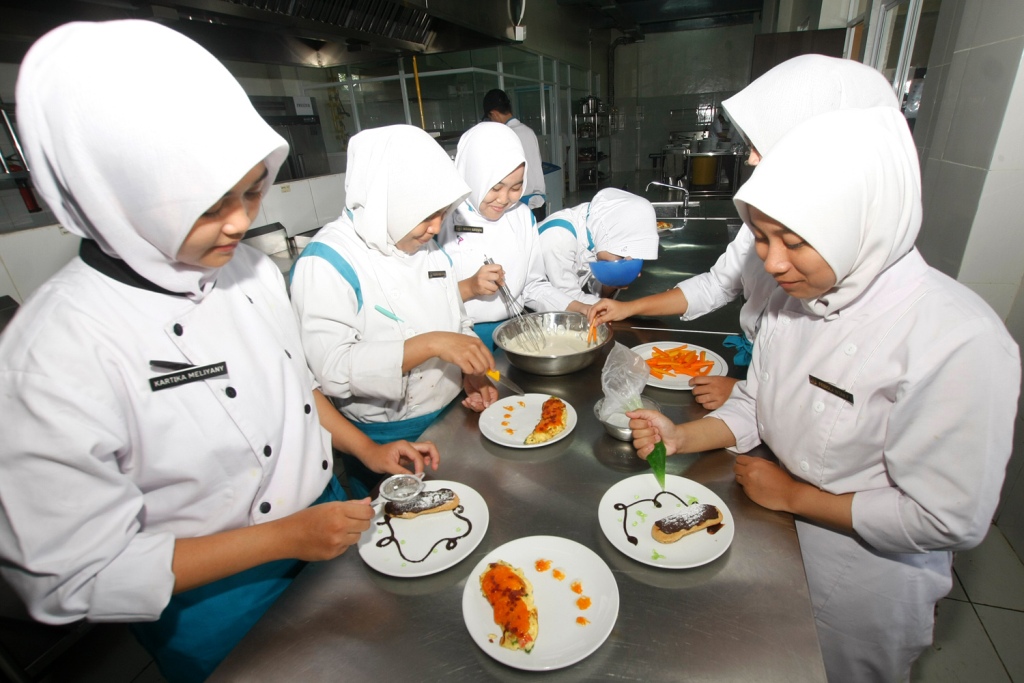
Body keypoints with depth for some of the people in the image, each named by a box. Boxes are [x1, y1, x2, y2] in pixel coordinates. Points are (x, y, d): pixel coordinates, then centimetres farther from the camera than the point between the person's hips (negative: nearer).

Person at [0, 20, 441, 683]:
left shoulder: (250, 267, -10)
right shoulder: (55, 360, -30)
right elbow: (79, 576, -22)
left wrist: (367, 448, -2)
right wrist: (284, 536, -25)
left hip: (329, 516, 6)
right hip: (217, 609, -5)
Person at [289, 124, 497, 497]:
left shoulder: (430, 246, 3)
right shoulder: (327, 263, -20)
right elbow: (332, 370, -28)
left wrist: (472, 374, -6)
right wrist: (431, 344, -33)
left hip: (455, 419, 7)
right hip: (384, 444, -6)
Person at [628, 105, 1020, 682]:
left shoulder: (958, 342, -31)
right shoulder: (796, 296, -9)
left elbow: (949, 521, -25)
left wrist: (792, 495, -19)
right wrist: (681, 436, -16)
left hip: (863, 585, -5)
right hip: (776, 542, 5)